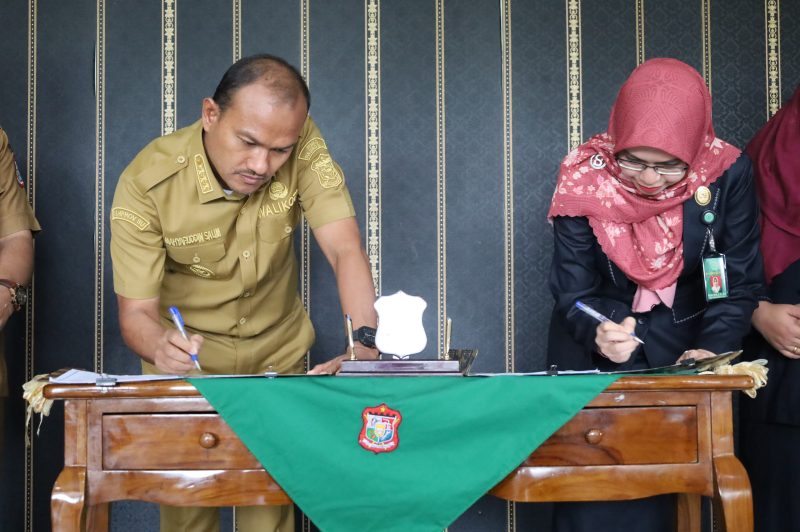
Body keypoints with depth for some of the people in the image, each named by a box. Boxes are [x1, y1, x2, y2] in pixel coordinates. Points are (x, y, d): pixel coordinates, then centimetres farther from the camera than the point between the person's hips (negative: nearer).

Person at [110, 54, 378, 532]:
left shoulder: (303, 146, -20)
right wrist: (160, 347, -46)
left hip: (279, 354, 2)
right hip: (187, 352, -1)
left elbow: (345, 249, -27)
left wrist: (365, 346, -43)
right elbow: (136, 311, -22)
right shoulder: (146, 183, -24)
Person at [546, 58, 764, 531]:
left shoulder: (727, 173, -17)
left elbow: (740, 282, -11)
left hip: (680, 345, 1)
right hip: (593, 349, 0)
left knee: (664, 481, 4)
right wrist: (599, 334, -37)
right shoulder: (585, 177, -19)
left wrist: (712, 349, -27)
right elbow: (573, 291, -16)